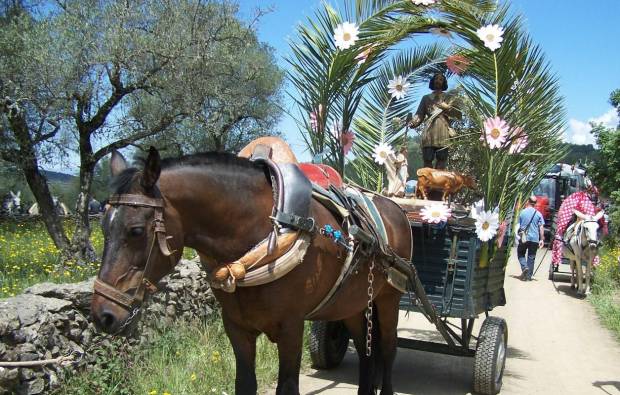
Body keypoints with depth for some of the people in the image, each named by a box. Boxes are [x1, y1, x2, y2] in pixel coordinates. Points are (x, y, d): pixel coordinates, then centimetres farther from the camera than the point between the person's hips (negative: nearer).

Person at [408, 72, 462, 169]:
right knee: (427, 159, -10)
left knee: (442, 159, -9)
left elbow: (458, 114, 11)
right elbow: (420, 114, 9)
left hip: (443, 133, 0)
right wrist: (413, 122, -11)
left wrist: (448, 108, -5)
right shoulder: (426, 98, 22)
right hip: (429, 133, 0)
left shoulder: (448, 98, 20)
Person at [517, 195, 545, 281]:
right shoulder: (538, 214, 0)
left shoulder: (522, 212, 0)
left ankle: (524, 267, -10)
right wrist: (542, 239, -1)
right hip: (534, 239, 1)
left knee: (521, 254, 15)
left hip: (523, 238, -1)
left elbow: (518, 226, 6)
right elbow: (541, 227, -4)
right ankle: (528, 276, 9)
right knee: (531, 257, 7)